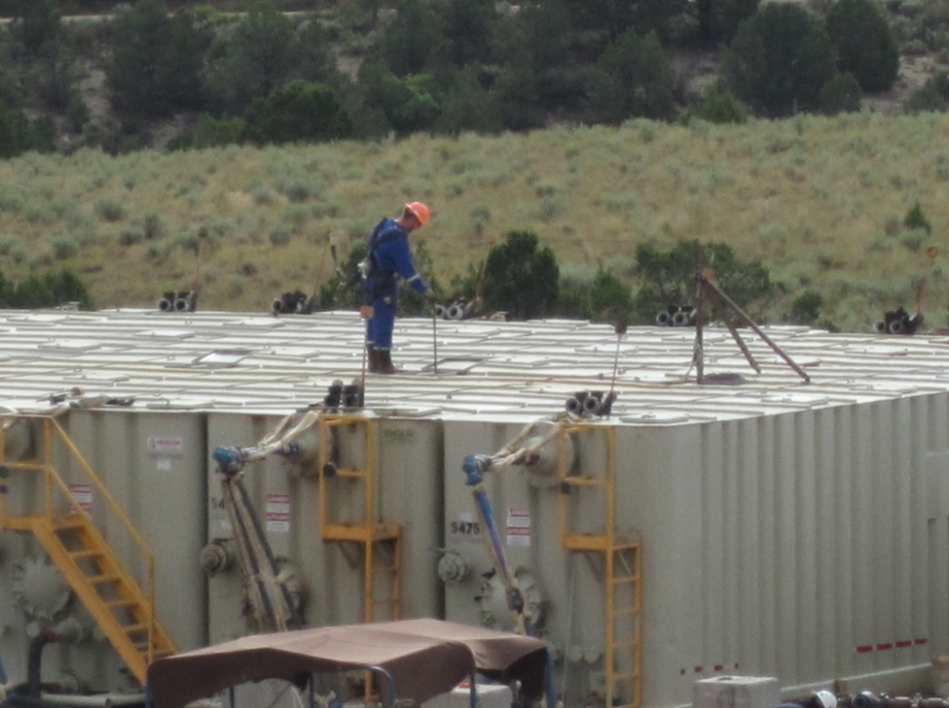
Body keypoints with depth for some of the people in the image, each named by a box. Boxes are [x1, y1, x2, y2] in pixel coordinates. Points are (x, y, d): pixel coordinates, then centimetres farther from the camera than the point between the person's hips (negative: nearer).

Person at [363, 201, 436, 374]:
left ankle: (374, 363, 21)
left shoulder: (385, 226, 5)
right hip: (385, 286, -10)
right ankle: (384, 364, 2)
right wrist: (424, 290, -16)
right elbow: (407, 269, -23)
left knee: (374, 321, 14)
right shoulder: (397, 238, -24)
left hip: (373, 281, 10)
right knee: (384, 323, -3)